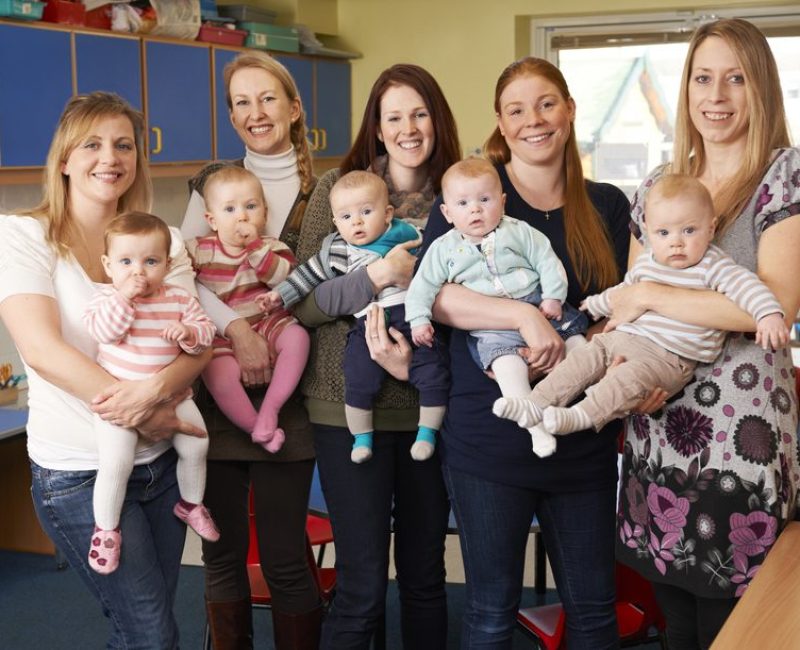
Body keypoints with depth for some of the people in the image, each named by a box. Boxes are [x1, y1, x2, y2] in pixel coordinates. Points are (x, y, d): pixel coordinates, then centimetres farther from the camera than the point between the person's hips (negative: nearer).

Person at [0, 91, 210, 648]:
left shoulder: (163, 241, 5)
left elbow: (200, 343, -5)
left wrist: (154, 390, -27)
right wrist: (142, 414, -24)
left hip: (161, 460, 4)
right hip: (79, 471, -4)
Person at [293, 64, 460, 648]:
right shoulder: (338, 188, -2)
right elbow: (304, 302, -7)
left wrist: (416, 361, -11)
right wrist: (380, 275, -21)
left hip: (428, 405, 3)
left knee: (425, 575, 16)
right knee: (363, 589, 1)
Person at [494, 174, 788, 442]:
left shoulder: (713, 267, -7)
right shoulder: (645, 263, 14)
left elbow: (745, 285, -20)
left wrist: (769, 313, -37)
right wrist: (594, 305, 43)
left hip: (669, 356, -7)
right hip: (620, 338, 7)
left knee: (632, 375, -32)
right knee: (581, 361, -6)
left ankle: (582, 416, -38)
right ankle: (537, 405, -9)